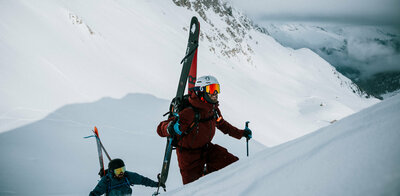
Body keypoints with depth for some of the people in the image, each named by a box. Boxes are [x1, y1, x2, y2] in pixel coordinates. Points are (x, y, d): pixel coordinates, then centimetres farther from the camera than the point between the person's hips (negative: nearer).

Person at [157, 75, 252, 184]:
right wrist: (170, 128, -57)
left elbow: (223, 125, 16)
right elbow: (161, 129, -34)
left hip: (206, 149, 6)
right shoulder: (189, 114, -31)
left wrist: (241, 133, 18)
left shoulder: (214, 110, -8)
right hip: (189, 155, -6)